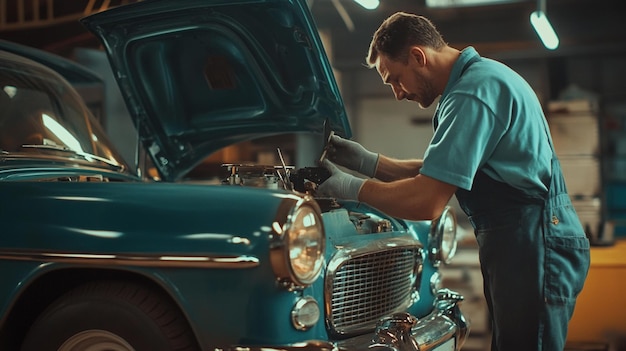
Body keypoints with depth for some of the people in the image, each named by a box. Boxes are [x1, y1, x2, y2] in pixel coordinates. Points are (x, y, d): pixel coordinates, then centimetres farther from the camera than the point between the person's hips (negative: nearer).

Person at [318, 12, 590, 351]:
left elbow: (427, 203, -22)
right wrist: (369, 162, 13)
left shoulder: (475, 91, -18)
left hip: (532, 246, -11)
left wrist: (354, 189, -9)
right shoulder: (479, 77, 16)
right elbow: (435, 173, 22)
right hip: (520, 246, 11)